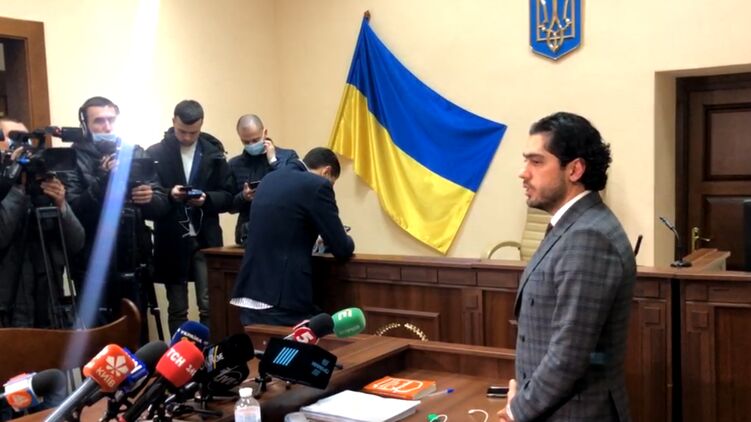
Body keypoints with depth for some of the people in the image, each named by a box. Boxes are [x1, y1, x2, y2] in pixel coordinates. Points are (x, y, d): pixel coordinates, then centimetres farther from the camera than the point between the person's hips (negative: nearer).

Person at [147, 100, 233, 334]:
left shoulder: (213, 153, 4)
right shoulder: (156, 153, -1)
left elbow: (227, 197, 4)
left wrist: (207, 199, -16)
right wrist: (168, 195, -19)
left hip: (206, 241, 1)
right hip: (172, 242, -1)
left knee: (210, 306, 1)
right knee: (177, 310, 9)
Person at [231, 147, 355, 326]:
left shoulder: (270, 179, 15)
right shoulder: (317, 185, -8)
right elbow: (342, 249, -4)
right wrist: (345, 241, 17)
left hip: (250, 294, 8)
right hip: (283, 302, -8)